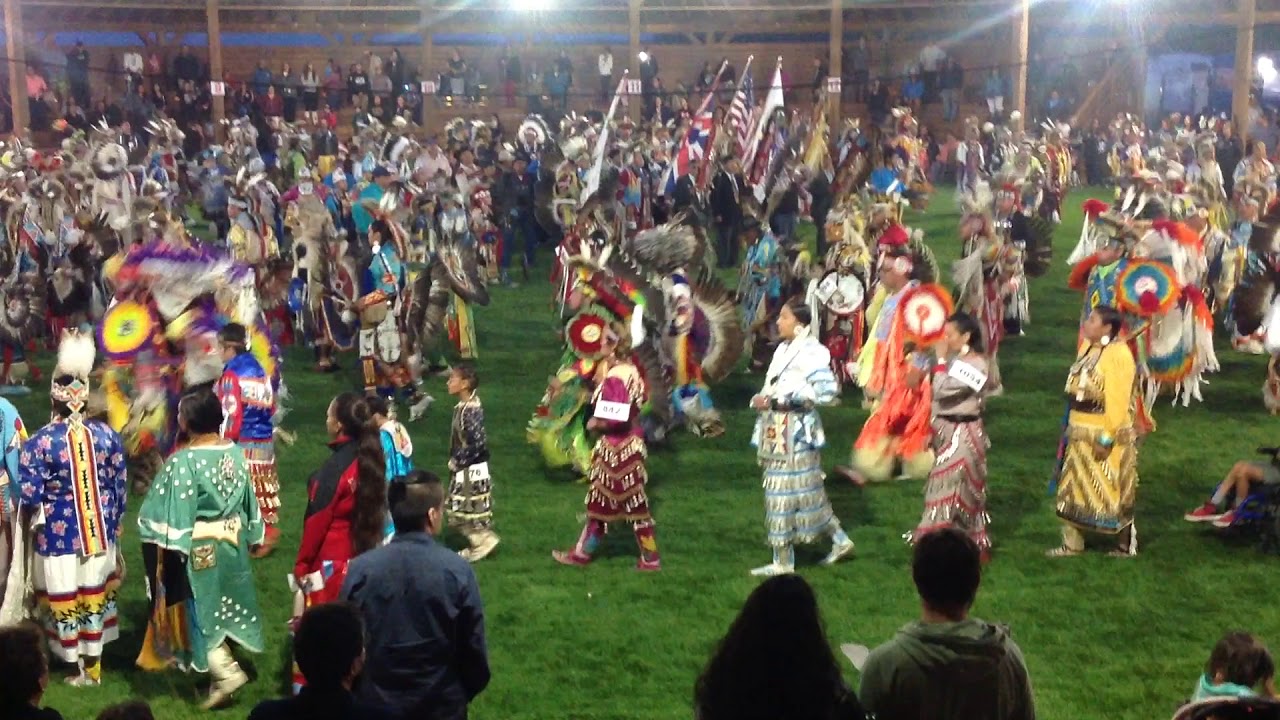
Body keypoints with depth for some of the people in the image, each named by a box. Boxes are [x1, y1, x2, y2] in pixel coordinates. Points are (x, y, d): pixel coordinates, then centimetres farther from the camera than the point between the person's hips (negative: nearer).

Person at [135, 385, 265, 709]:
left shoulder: (183, 462, -24)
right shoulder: (236, 453, -5)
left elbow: (175, 520, -21)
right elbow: (249, 502, 6)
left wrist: (167, 556, -13)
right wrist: (250, 535, 18)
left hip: (199, 552, -6)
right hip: (231, 545, 6)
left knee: (200, 612, 9)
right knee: (221, 607, 21)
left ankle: (226, 671, 2)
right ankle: (222, 666, 33)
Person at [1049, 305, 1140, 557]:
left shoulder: (1118, 354, -19)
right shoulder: (1089, 348, 9)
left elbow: (1117, 400, -22)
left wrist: (1107, 437, -23)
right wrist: (1072, 425, 16)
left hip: (1105, 434, -9)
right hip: (1081, 432, 9)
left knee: (1113, 491, 3)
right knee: (1075, 488, 12)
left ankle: (1127, 545, 18)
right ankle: (1072, 543, 21)